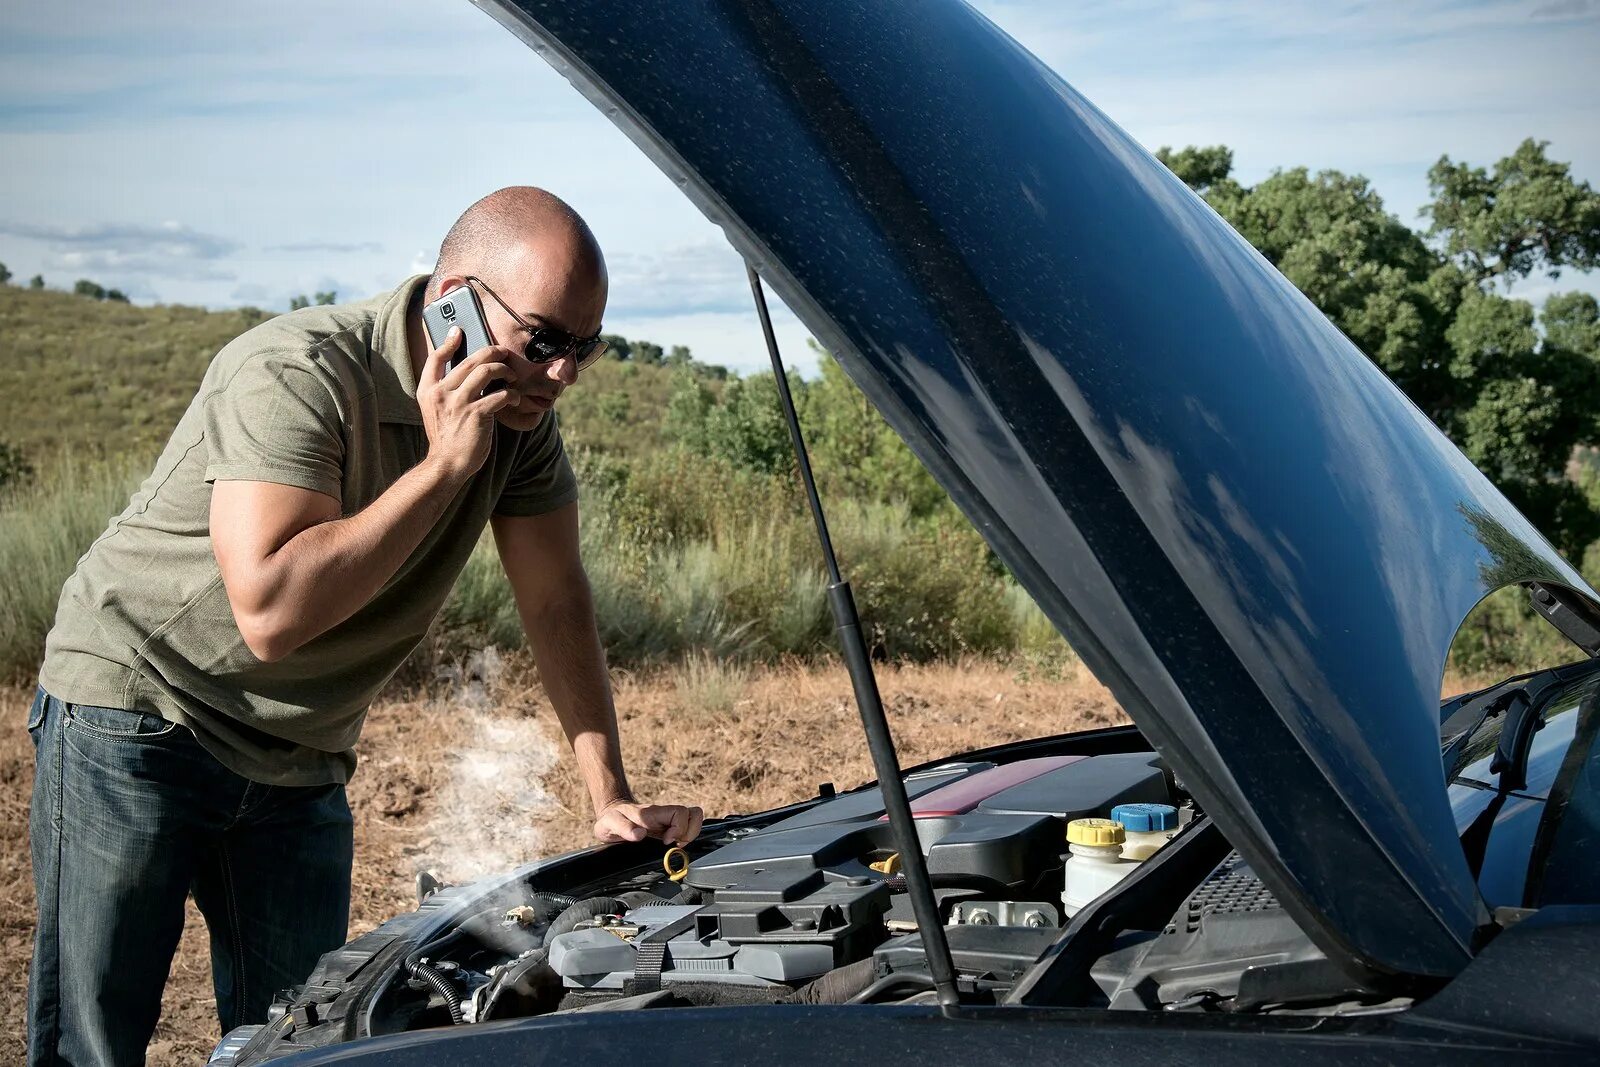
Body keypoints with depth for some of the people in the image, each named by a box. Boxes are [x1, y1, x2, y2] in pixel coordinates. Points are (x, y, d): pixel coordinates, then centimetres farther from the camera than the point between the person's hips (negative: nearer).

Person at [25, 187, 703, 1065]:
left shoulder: (522, 411, -4)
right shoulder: (295, 376, -25)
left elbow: (557, 602, 2)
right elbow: (270, 614, -35)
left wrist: (612, 798, -3)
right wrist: (442, 467, -31)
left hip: (298, 762, 6)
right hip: (136, 715, -6)